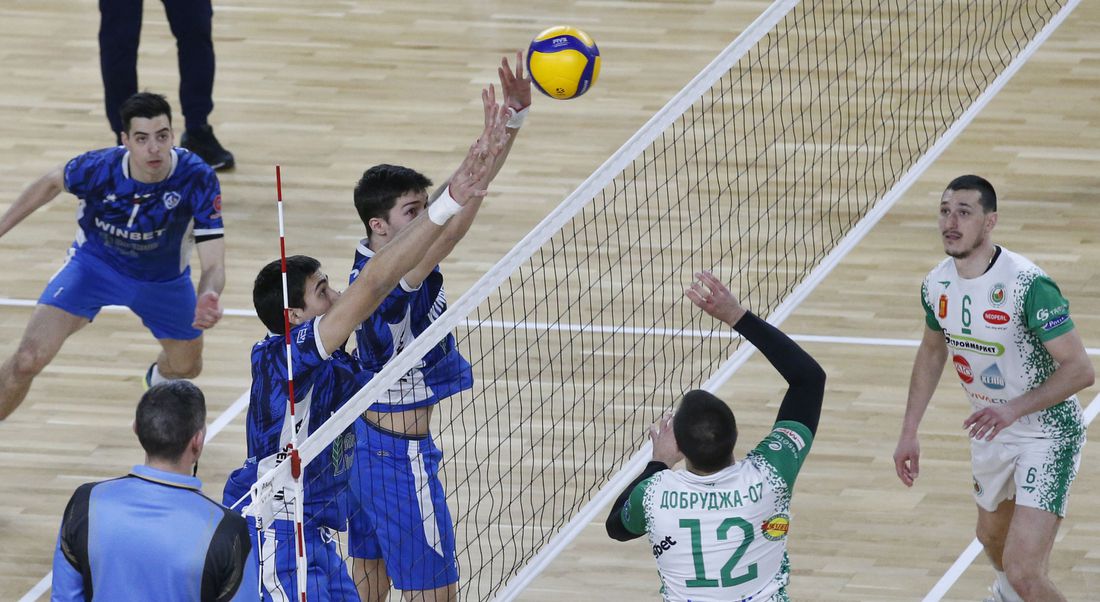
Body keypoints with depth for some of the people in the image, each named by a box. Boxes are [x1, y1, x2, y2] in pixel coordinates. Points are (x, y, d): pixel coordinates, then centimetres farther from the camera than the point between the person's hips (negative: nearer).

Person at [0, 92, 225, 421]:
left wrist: (208, 298, -58)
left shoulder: (199, 180, -34)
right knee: (28, 360, -20)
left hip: (163, 279, 1)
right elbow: (52, 184, -6)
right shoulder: (98, 168, -31)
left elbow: (213, 266, -35)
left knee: (186, 367, 23)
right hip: (94, 264, -1)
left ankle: (159, 377, 63)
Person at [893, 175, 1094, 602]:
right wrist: (909, 433, 12)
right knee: (992, 536, 31)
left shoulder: (1028, 285, -28)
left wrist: (1014, 408, -38)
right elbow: (932, 352, 14)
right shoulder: (936, 285, -6)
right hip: (991, 433, 7)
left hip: (1047, 434, -7)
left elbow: (1079, 369, -27)